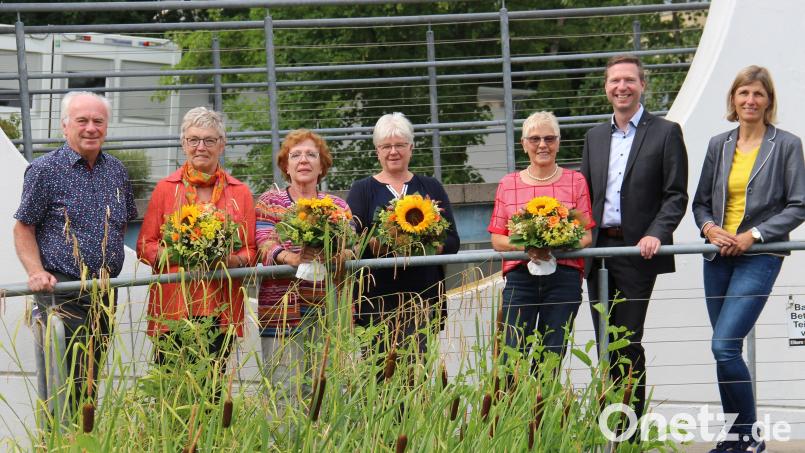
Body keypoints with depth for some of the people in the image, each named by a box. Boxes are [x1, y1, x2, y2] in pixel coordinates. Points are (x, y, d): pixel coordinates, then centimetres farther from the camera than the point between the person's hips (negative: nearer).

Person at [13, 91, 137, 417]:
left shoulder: (116, 171, 12)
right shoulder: (45, 169, -4)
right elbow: (23, 227, -3)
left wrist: (109, 262, 14)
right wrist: (36, 272, -16)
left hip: (105, 293, 6)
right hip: (61, 292, -5)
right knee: (66, 387, -10)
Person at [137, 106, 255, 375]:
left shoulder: (240, 192, 12)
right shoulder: (166, 188, 9)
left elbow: (251, 251, 12)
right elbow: (144, 246, 8)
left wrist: (229, 260, -10)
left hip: (220, 311, 1)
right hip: (173, 306, -1)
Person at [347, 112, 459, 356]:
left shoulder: (430, 187, 14)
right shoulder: (362, 190, 9)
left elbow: (452, 241, 8)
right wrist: (378, 244, -22)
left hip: (423, 295, 1)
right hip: (377, 297, -1)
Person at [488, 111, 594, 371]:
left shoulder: (576, 182, 9)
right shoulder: (508, 185, 11)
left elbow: (587, 235, 5)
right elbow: (497, 239, 8)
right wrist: (524, 247, -12)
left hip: (564, 277, 0)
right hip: (520, 276, 0)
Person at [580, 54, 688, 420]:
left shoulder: (665, 133, 1)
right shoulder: (595, 137, 17)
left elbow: (676, 195, -4)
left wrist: (656, 234, -18)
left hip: (636, 250, -5)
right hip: (597, 251, 5)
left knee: (629, 340, -9)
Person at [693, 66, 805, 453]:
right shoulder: (718, 145, 12)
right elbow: (700, 201, 16)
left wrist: (753, 234, -13)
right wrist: (709, 228, -5)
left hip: (759, 257, -5)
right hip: (718, 257, 5)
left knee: (724, 346, -16)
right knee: (727, 350, 7)